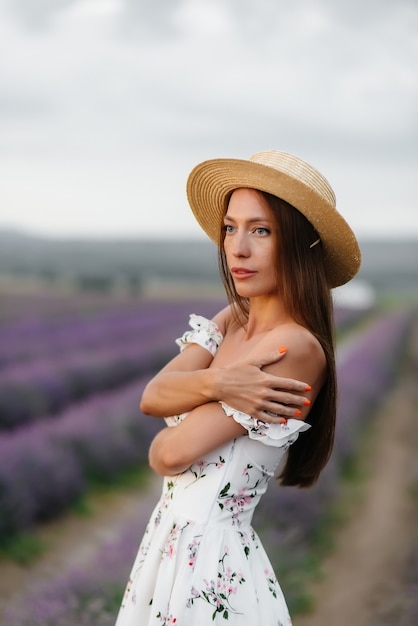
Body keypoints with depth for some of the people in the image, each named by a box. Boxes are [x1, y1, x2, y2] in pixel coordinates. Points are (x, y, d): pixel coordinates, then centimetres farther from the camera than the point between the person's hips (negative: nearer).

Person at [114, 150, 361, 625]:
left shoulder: (295, 346, -21)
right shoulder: (231, 321, 4)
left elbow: (170, 454, -20)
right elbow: (151, 398, -9)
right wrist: (216, 382, -25)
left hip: (210, 555, -7)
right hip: (169, 534, 7)